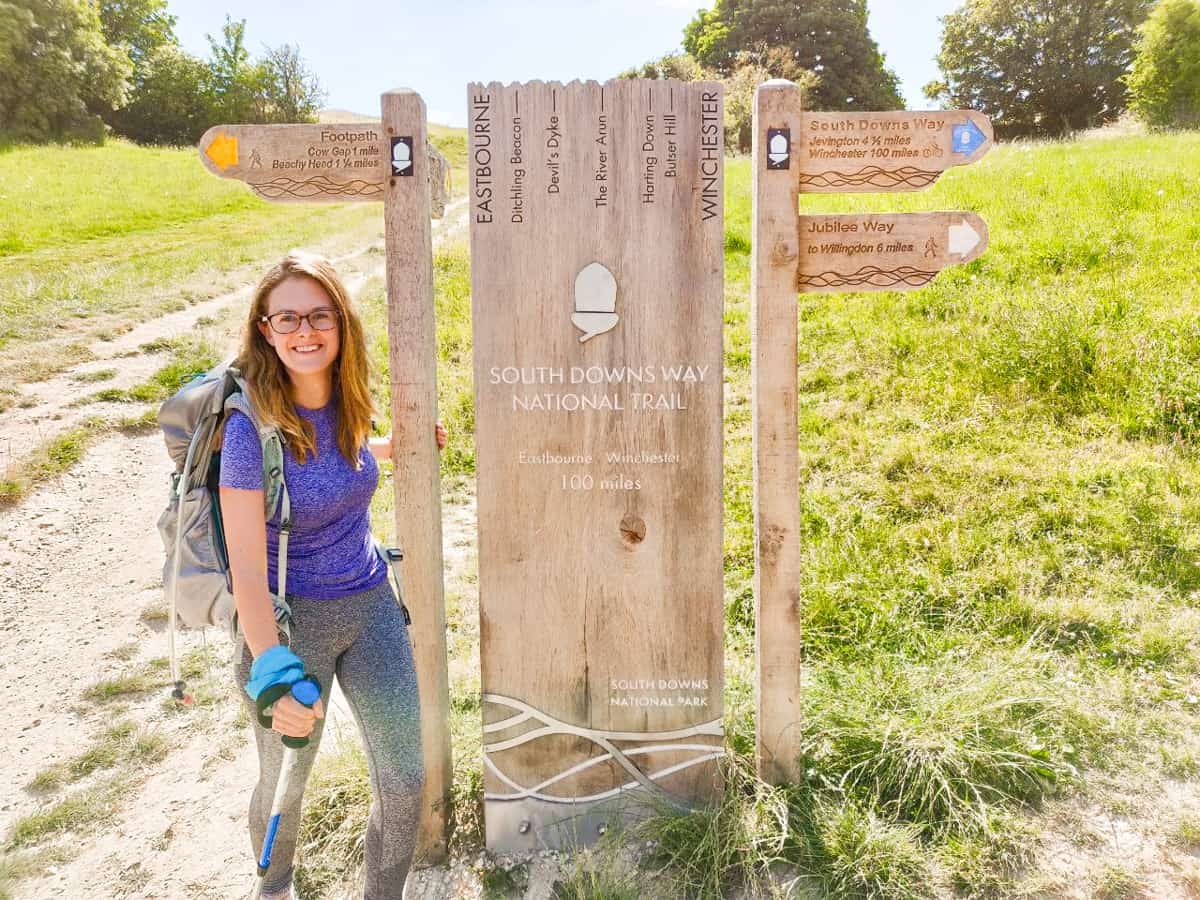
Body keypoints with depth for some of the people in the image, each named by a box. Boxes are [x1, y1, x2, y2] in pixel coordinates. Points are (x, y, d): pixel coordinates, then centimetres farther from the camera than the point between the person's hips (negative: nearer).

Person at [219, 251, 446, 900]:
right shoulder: (253, 427, -23)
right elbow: (247, 567, -26)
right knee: (286, 783, 16)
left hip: (370, 605, 5)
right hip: (291, 621, -5)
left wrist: (396, 445, 17)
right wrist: (272, 671, -36)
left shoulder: (345, 400, -5)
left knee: (404, 777, 8)